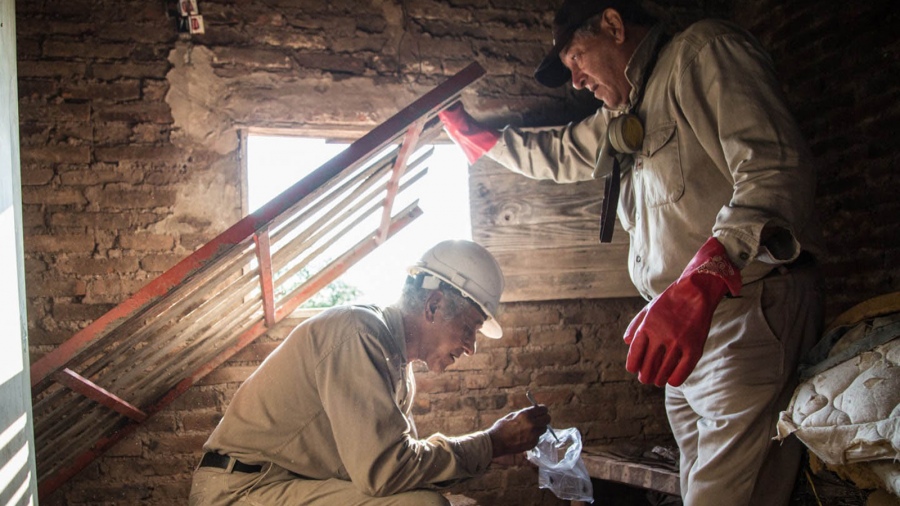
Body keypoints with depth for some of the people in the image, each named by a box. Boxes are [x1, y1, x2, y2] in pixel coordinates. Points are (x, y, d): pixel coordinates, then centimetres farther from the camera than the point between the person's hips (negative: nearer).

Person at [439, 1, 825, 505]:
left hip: (748, 309, -9)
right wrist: (470, 130, 41)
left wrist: (703, 280, -32)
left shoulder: (702, 51, -5)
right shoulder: (625, 114, 24)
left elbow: (775, 167, -20)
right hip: (685, 333, 9)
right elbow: (558, 153, 41)